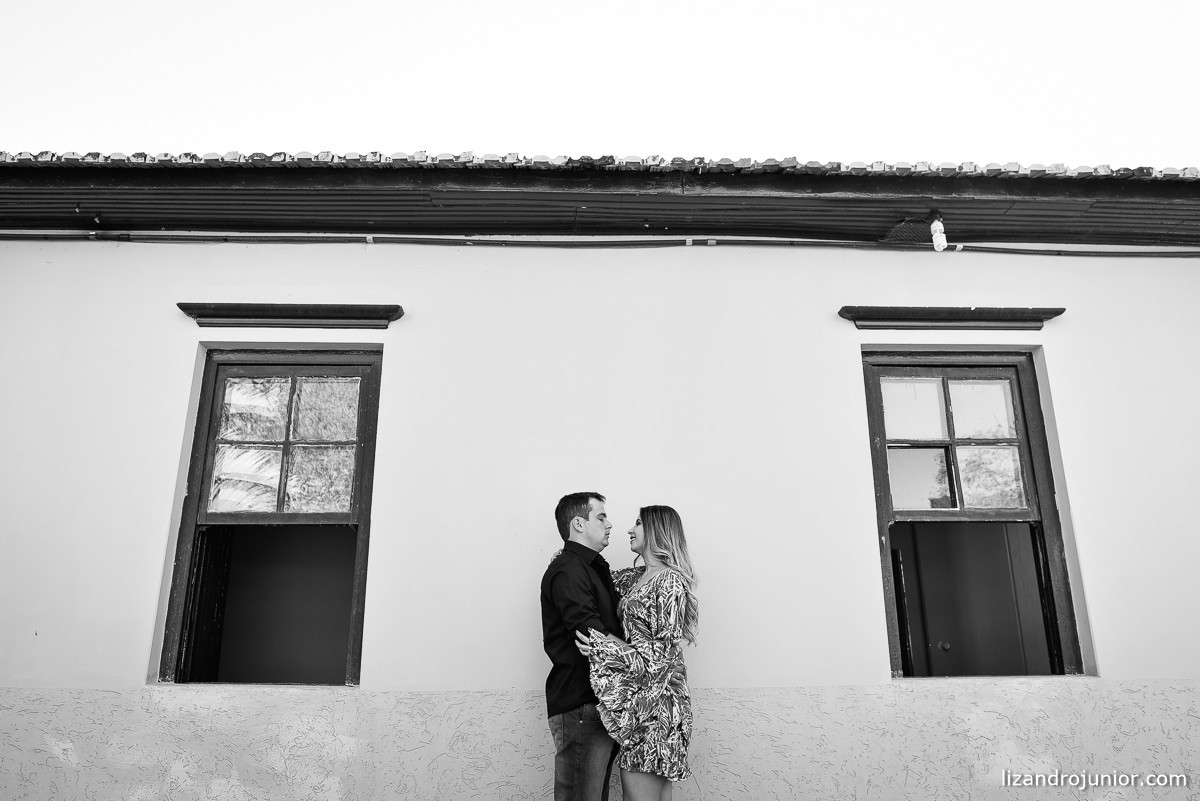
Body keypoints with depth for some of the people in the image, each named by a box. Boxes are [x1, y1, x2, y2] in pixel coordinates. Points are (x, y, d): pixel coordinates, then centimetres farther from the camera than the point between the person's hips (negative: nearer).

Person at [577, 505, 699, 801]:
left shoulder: (670, 581, -13)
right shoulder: (636, 576, 12)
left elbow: (666, 650, -16)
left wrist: (608, 648, -22)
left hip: (654, 699, -8)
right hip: (635, 697, 8)